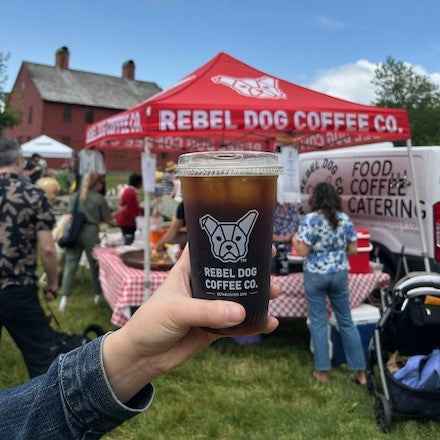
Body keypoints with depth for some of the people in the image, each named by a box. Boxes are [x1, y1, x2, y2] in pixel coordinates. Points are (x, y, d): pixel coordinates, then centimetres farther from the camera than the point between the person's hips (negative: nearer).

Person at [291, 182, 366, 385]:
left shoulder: (309, 220, -13)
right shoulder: (345, 219, 0)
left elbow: (302, 251, -15)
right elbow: (353, 250, 2)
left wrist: (295, 240, 5)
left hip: (315, 276, -3)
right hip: (340, 274, 4)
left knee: (318, 322, 8)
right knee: (346, 321, 13)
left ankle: (322, 371, 16)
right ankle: (359, 371, 20)